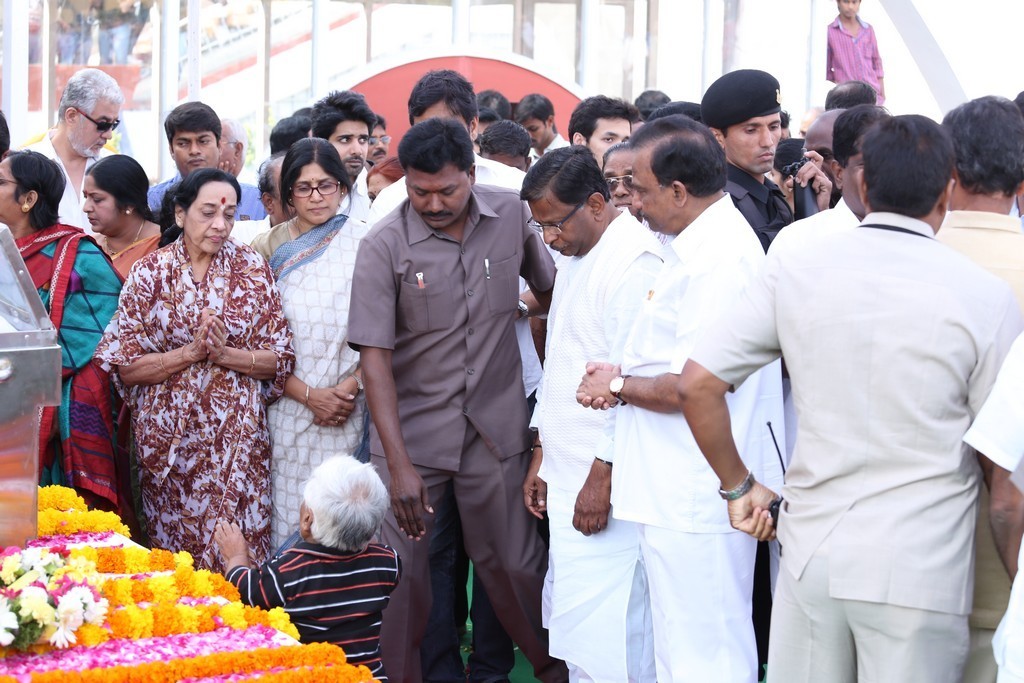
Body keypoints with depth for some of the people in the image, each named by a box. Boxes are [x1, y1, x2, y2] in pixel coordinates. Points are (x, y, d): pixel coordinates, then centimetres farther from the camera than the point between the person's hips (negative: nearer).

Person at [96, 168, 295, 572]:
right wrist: (189, 353, -15)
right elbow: (122, 365, -5)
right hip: (167, 437, 0)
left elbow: (280, 360, 1)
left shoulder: (252, 269, 2)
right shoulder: (149, 274, -1)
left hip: (236, 437, 0)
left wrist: (225, 354, -14)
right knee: (172, 548, 5)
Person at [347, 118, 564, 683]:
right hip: (411, 431, -2)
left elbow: (550, 293, 14)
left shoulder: (512, 215, -3)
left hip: (496, 426, 2)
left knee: (515, 563, 10)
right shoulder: (384, 245, -12)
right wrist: (399, 463, -20)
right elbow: (374, 356, -14)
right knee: (402, 573, 1)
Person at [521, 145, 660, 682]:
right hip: (566, 476, 10)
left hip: (606, 478, -10)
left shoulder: (634, 260, -15)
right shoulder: (574, 258, 17)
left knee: (599, 635, -10)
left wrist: (603, 476, -18)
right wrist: (541, 456, 21)